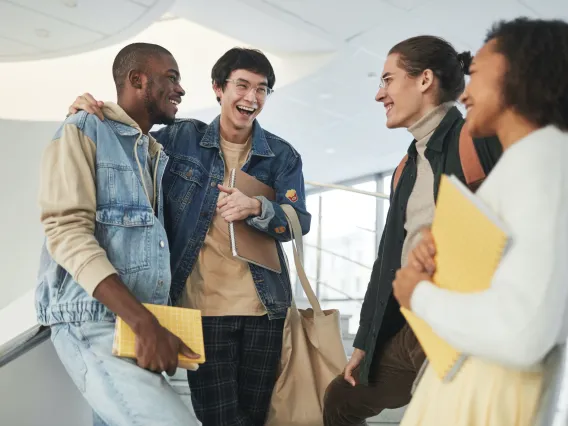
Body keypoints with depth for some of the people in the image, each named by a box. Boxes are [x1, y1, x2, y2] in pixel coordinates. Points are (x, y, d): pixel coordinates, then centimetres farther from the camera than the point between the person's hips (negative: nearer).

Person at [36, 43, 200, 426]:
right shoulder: (83, 131, -1)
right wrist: (143, 322, -22)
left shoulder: (158, 155, 20)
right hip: (93, 319, -7)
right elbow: (67, 230, -14)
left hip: (149, 322, 7)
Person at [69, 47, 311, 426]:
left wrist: (256, 207, -21)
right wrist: (87, 114, -7)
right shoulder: (181, 138, 2)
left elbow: (299, 221, -2)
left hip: (265, 307, 2)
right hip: (203, 307, -2)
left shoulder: (282, 155, 5)